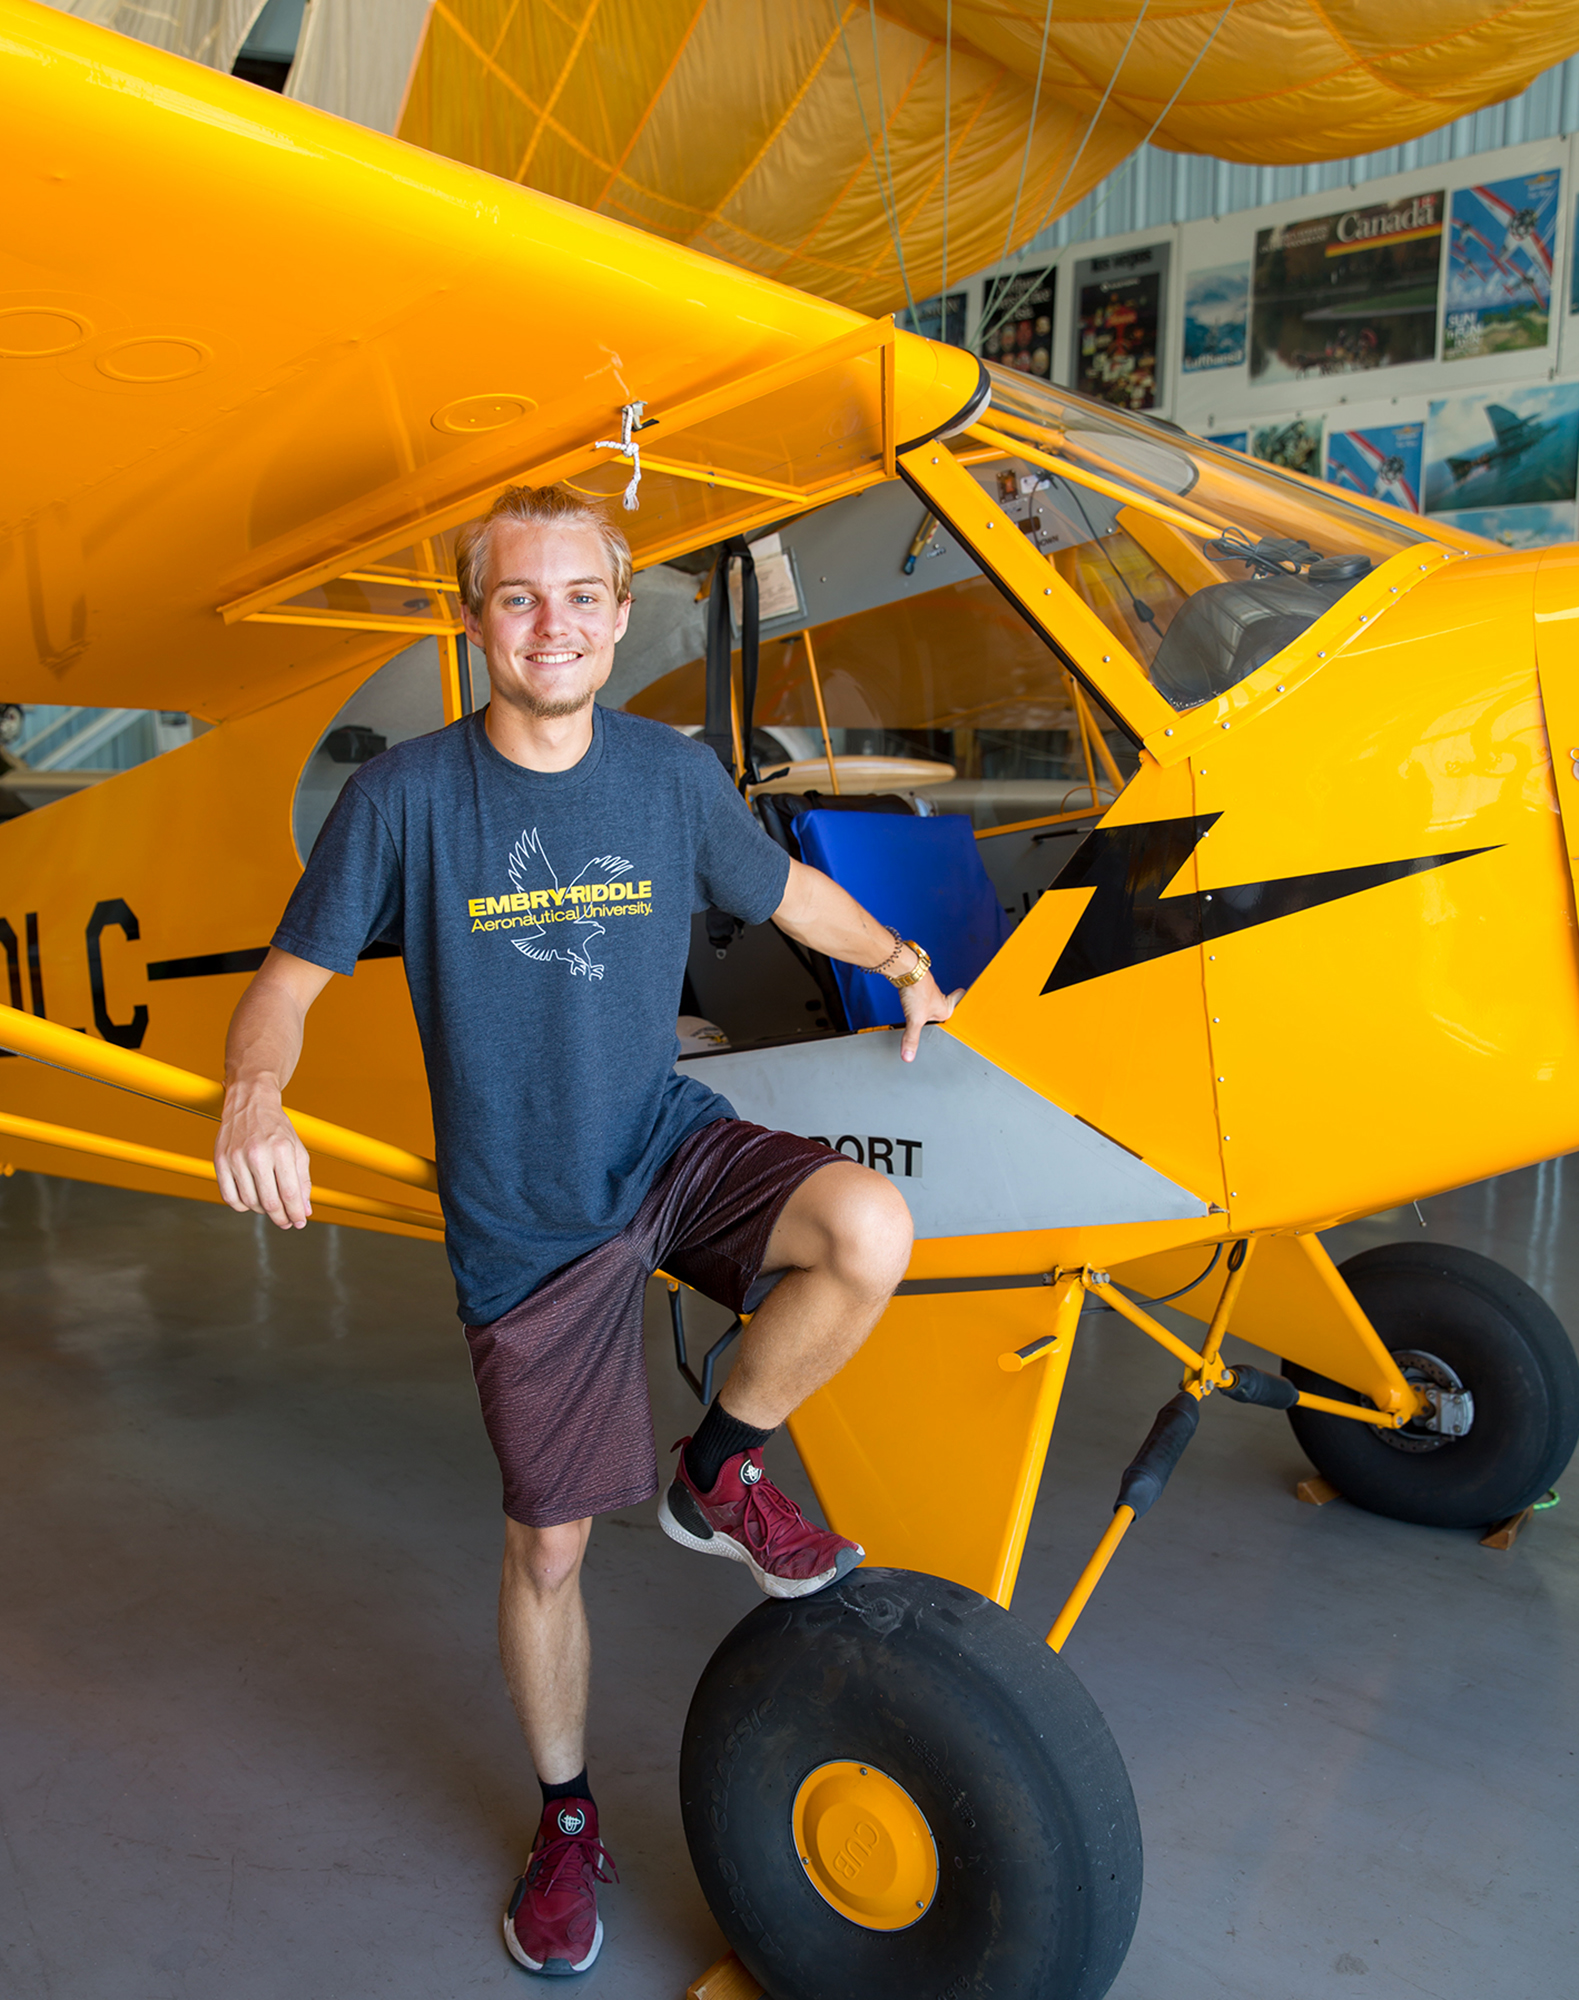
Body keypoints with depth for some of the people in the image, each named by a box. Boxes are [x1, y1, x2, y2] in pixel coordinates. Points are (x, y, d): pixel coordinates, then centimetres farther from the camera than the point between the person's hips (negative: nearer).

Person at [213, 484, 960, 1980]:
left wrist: (897, 960, 5)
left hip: (674, 1147, 2)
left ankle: (719, 1473, 1)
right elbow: (292, 974, -6)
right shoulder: (407, 795, -10)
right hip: (525, 1224, -2)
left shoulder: (673, 774, -2)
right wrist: (253, 1092, -25)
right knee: (546, 1547, 10)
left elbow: (786, 890, 15)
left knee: (872, 1231, -29)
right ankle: (567, 1819, 39)